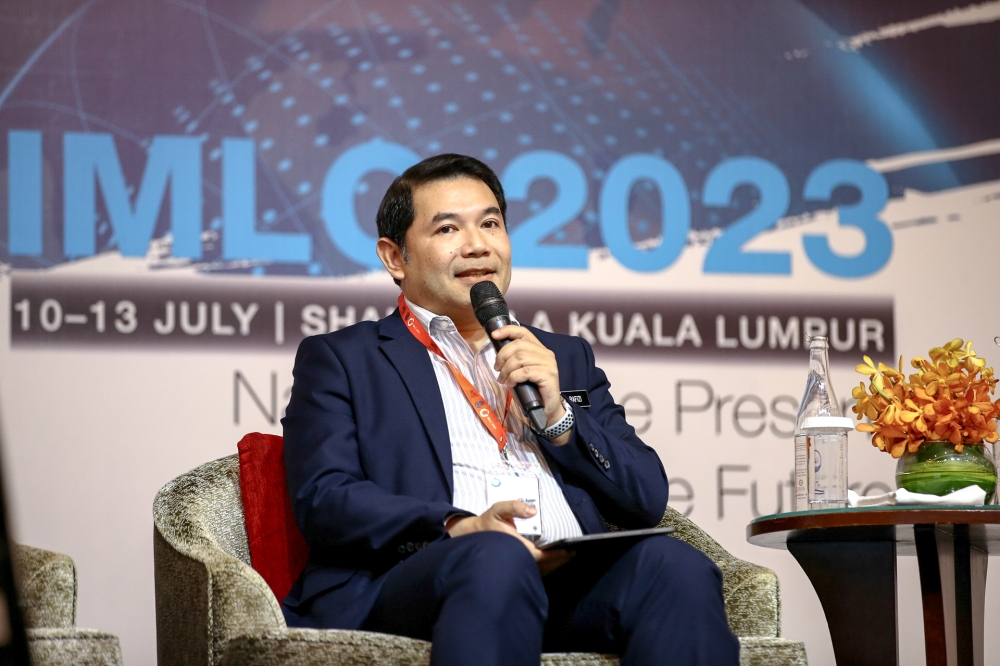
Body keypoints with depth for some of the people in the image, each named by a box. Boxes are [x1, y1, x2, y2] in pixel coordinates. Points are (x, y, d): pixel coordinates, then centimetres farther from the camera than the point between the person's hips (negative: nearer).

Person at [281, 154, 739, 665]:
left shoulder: (566, 359, 30)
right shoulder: (339, 359, 18)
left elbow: (647, 501, 21)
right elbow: (322, 499, 1)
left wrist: (558, 417, 3)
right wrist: (457, 526, -16)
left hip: (575, 576, 4)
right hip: (414, 578, -4)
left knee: (674, 564, -30)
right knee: (496, 556, -39)